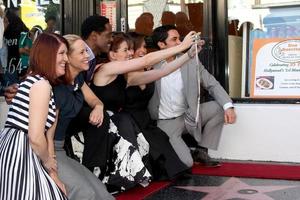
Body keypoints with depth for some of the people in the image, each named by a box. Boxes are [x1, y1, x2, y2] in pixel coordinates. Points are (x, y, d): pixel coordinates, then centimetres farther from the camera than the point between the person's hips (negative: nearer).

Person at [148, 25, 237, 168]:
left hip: (189, 115, 4)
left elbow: (212, 84, -4)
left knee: (219, 107, -16)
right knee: (185, 163, -21)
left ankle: (201, 151, 1)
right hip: (166, 122, -4)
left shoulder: (192, 62, -1)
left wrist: (228, 106, -18)